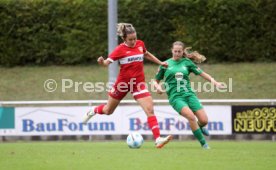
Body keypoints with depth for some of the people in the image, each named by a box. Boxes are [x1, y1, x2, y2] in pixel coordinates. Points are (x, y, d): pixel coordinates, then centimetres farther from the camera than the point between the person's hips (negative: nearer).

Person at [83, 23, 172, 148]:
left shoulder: (140, 44, 1)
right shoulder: (120, 49, -14)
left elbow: (146, 54, 24)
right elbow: (107, 62, -21)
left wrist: (160, 63, 25)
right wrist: (102, 62, -43)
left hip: (138, 83, 3)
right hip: (123, 82, -3)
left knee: (150, 110, -15)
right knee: (108, 111, 16)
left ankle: (158, 139, -19)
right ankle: (92, 112, 50)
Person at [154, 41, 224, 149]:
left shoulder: (187, 62, 11)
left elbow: (202, 73, 12)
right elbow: (156, 81, 16)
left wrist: (214, 81, -4)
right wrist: (158, 87, -6)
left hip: (189, 94, 3)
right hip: (175, 97, -3)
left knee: (204, 120, -10)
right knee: (191, 116, -29)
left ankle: (199, 128, 30)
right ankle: (203, 143, -14)